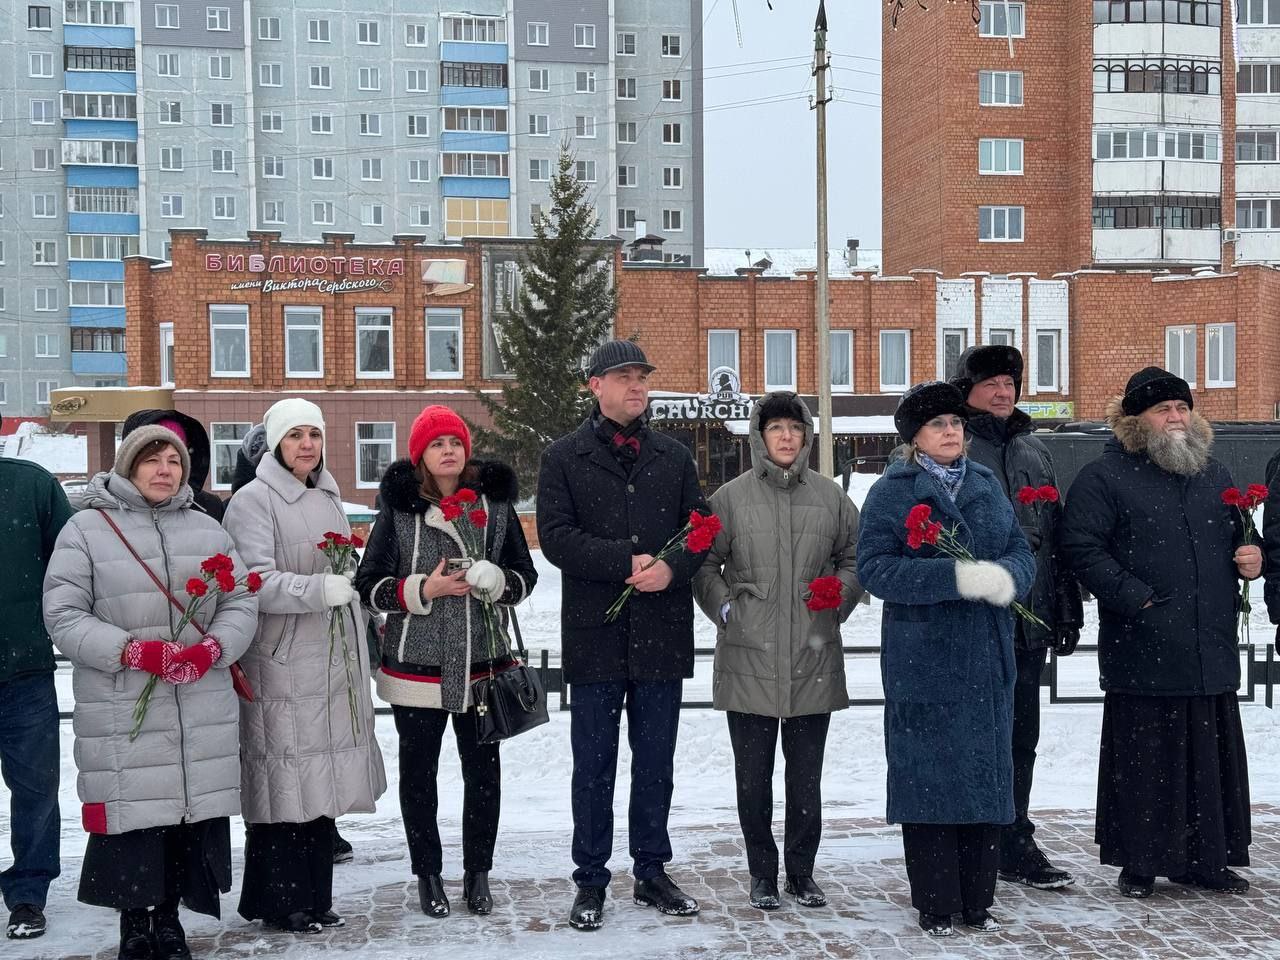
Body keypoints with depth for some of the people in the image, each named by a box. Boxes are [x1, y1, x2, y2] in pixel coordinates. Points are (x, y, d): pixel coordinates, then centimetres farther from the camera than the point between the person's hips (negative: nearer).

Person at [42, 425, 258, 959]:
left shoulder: (208, 530, 12)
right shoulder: (87, 529, -1)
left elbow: (241, 603, 9)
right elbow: (63, 615, -6)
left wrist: (212, 649, -10)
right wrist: (135, 651, -16)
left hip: (203, 713, 4)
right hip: (122, 713, -3)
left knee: (193, 812, 7)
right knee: (133, 816, -1)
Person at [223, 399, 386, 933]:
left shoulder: (328, 498, 16)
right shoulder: (254, 501, -7)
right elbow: (258, 581, -17)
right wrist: (320, 589, -28)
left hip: (333, 659, 7)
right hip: (280, 664, -7)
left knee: (324, 778, 9)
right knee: (283, 781, -4)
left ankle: (314, 895, 19)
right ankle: (278, 901, 7)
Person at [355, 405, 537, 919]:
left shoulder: (495, 504, 4)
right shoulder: (398, 509, -2)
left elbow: (525, 576, 8)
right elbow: (370, 583, -1)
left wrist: (495, 582, -13)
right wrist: (422, 590, -16)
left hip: (482, 663, 2)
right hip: (416, 664, -1)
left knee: (483, 770, 8)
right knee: (419, 771, 9)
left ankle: (477, 872, 23)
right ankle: (428, 873, 25)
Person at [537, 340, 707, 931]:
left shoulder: (674, 457, 11)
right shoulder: (564, 458, 1)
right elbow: (556, 536, -9)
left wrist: (672, 569, -14)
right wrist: (626, 562, -17)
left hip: (662, 634, 3)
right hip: (595, 635, -3)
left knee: (655, 764, 11)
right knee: (594, 766, 6)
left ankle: (652, 872, 24)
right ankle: (590, 881, 17)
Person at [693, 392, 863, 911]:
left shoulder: (830, 497, 5)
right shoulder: (731, 497, -1)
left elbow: (854, 558, 15)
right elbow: (705, 564, 6)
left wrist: (837, 604, 2)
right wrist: (723, 609, -5)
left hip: (814, 657, 2)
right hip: (749, 658, -1)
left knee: (806, 774, 11)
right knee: (754, 775, 7)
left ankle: (801, 872, 25)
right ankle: (762, 873, 21)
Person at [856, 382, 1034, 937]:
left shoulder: (988, 485, 12)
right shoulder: (891, 492, -3)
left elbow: (1021, 551, 10)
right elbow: (874, 567, -13)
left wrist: (1006, 576, -16)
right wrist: (957, 577, -23)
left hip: (987, 660, 5)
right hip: (922, 659, -5)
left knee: (985, 773, 8)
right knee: (929, 776, -1)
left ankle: (977, 900, 20)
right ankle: (935, 904, 10)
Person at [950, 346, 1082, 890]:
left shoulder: (1033, 452, 16)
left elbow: (1057, 535, 19)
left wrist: (1067, 612, 16)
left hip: (1029, 624, 6)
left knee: (1020, 739, 12)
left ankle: (1014, 846, 22)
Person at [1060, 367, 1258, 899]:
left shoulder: (1213, 474, 17)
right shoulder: (1103, 477, -3)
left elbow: (1236, 538, 28)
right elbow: (1082, 547, -12)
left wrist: (1250, 559, 5)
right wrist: (1138, 599, -17)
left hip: (1211, 652, 6)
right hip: (1142, 651, -5)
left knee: (1212, 758, 10)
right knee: (1143, 759, 1)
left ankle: (1206, 859, 23)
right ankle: (1139, 863, 13)